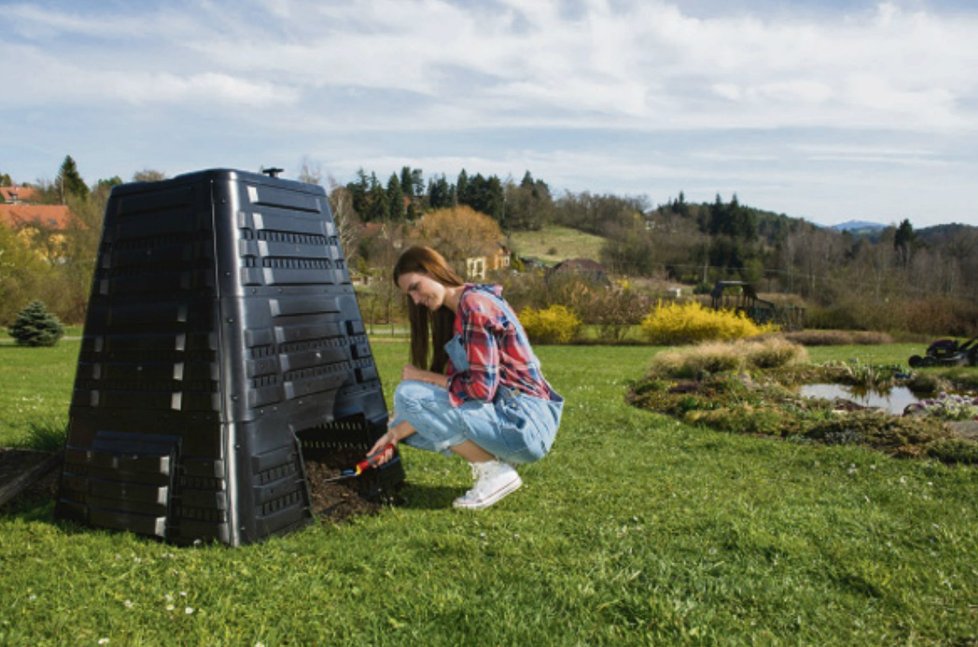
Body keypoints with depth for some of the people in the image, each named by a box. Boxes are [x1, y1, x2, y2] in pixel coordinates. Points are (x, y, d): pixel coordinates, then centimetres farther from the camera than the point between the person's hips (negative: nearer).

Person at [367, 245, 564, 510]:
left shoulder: (474, 304, -16)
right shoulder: (455, 313, 14)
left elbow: (481, 388, -22)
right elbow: (455, 384, 11)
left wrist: (424, 376, -8)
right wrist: (397, 432, 5)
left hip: (524, 424, -10)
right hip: (507, 413, 10)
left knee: (409, 394, -15)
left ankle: (496, 471, -7)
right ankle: (494, 460, 10)